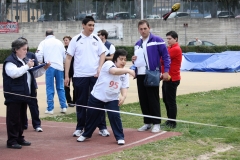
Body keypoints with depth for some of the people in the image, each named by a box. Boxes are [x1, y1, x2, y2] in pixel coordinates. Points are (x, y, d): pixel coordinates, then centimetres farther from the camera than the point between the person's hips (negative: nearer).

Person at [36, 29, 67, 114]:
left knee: (50, 88, 3)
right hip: (59, 66, 2)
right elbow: (64, 55, 13)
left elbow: (39, 54, -7)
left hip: (50, 66, -2)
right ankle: (63, 107, 8)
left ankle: (50, 108, 3)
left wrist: (40, 62, 11)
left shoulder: (43, 42, 3)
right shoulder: (59, 42, 11)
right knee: (60, 88, 12)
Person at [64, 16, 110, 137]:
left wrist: (99, 68, -10)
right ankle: (80, 128, 15)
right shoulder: (76, 40, -1)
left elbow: (102, 54, 7)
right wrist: (66, 76, -4)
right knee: (81, 103, 6)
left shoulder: (96, 40, 6)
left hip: (95, 75, 1)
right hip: (80, 76, -1)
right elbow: (68, 58, 0)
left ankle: (102, 127, 7)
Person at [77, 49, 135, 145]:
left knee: (115, 116, -14)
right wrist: (128, 70, -46)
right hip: (97, 97, -3)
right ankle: (86, 134, 33)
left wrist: (123, 96, -25)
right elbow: (114, 71, -36)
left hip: (112, 99, 3)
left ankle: (120, 137, 0)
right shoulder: (108, 64, -16)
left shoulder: (125, 74, 0)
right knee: (92, 116, 10)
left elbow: (124, 87, -5)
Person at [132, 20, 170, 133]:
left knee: (153, 99, -3)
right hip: (140, 75, 6)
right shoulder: (137, 44, 15)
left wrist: (166, 71, -14)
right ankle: (147, 122, 17)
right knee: (143, 100, 8)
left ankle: (156, 123, 4)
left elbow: (165, 56, -6)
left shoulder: (157, 40, -5)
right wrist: (134, 60, 2)